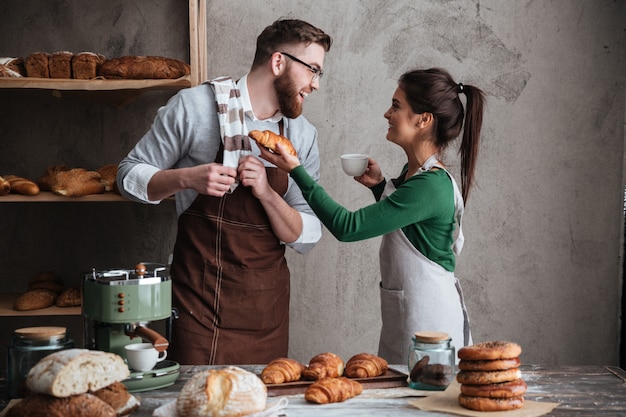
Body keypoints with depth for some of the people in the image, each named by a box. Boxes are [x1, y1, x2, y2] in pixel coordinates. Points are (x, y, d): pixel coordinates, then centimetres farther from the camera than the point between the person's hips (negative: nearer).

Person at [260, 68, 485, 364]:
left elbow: (347, 227, -25)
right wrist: (379, 186, 8)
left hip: (428, 319, -10)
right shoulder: (414, 172, 6)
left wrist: (296, 170, -22)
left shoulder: (430, 186, -23)